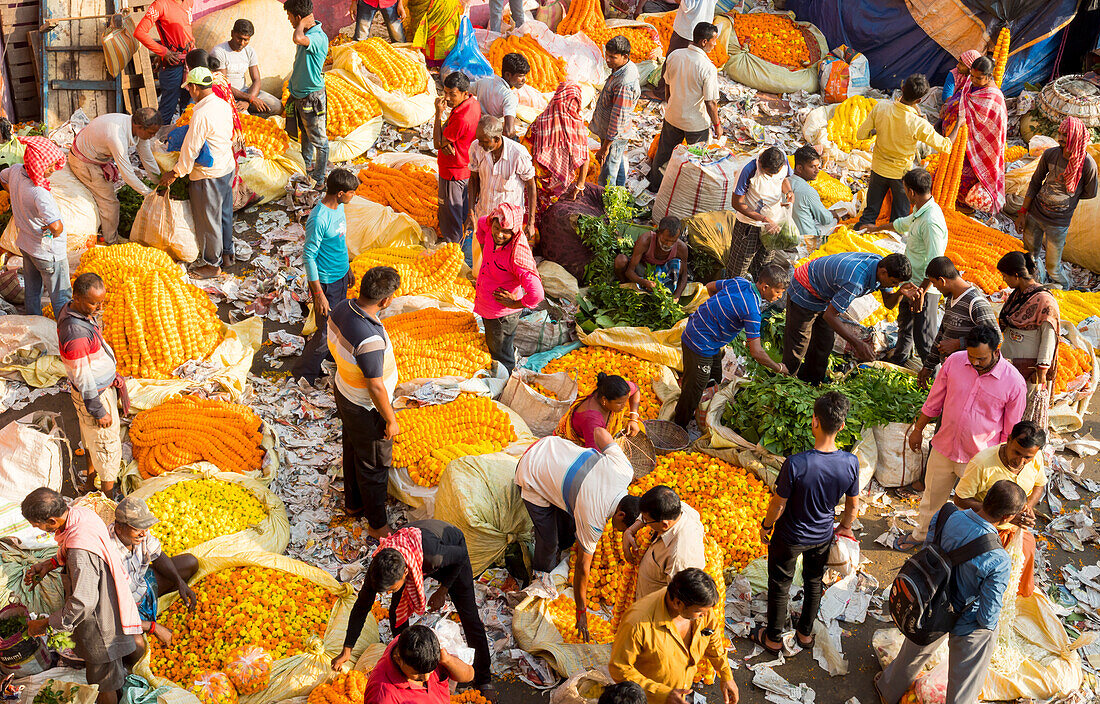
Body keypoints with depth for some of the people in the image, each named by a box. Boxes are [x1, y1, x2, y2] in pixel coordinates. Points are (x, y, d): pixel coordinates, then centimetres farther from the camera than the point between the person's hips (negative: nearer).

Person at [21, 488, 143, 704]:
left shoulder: (80, 552, -38)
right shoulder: (81, 513, -11)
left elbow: (82, 603, -32)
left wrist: (45, 624, -20)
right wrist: (50, 564, 3)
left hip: (100, 619, -9)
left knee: (103, 681, 14)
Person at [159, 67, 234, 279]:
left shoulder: (201, 114, -25)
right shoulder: (224, 105, 2)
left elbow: (191, 149, -21)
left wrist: (175, 173, -9)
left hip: (208, 176, -9)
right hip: (227, 168, 9)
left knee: (208, 220, 5)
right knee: (224, 214, 21)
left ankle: (212, 265, 17)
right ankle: (226, 254, 35)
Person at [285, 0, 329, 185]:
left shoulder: (319, 38, -27)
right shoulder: (306, 33, 3)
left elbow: (298, 39, -49)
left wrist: (302, 23, -29)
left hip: (312, 97, -9)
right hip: (298, 94, 9)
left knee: (319, 140, 5)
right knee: (305, 134, 26)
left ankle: (318, 180, 16)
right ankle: (307, 167, 44)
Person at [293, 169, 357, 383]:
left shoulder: (339, 206, -1)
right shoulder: (318, 219, -28)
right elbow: (308, 258, -23)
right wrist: (318, 295, -22)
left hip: (341, 275, 8)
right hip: (326, 282, -8)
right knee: (326, 333, 1)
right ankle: (303, 375, 18)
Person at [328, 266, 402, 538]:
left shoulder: (341, 308, -14)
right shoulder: (370, 339, -40)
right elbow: (376, 387, -29)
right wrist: (391, 420, -15)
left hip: (343, 391, 9)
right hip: (366, 409, -9)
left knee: (353, 450, 29)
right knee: (374, 465, 13)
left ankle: (353, 503, 52)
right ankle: (377, 524, 33)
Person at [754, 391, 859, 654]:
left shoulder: (796, 464, -35)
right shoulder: (850, 463, -22)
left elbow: (778, 504, -21)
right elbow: (853, 506, -6)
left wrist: (766, 526, -1)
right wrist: (845, 527, 15)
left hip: (790, 537, -3)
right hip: (823, 536, 4)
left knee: (780, 585, 19)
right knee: (814, 582, 28)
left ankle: (773, 639, 38)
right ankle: (805, 633, 48)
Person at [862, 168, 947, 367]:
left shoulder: (931, 222, -30)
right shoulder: (920, 211, 3)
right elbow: (903, 223, 27)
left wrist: (922, 291, -27)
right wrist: (877, 228, 42)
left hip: (926, 286, -10)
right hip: (913, 280, 10)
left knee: (924, 336, -1)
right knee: (905, 321, 29)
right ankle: (899, 359, 51)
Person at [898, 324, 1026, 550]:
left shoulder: (1014, 382, -19)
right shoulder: (954, 361, -12)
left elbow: (1011, 431, -7)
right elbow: (934, 401, 4)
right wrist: (918, 429, 12)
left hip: (979, 459, -3)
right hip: (943, 447, 3)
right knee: (932, 495, 23)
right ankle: (920, 534, 47)